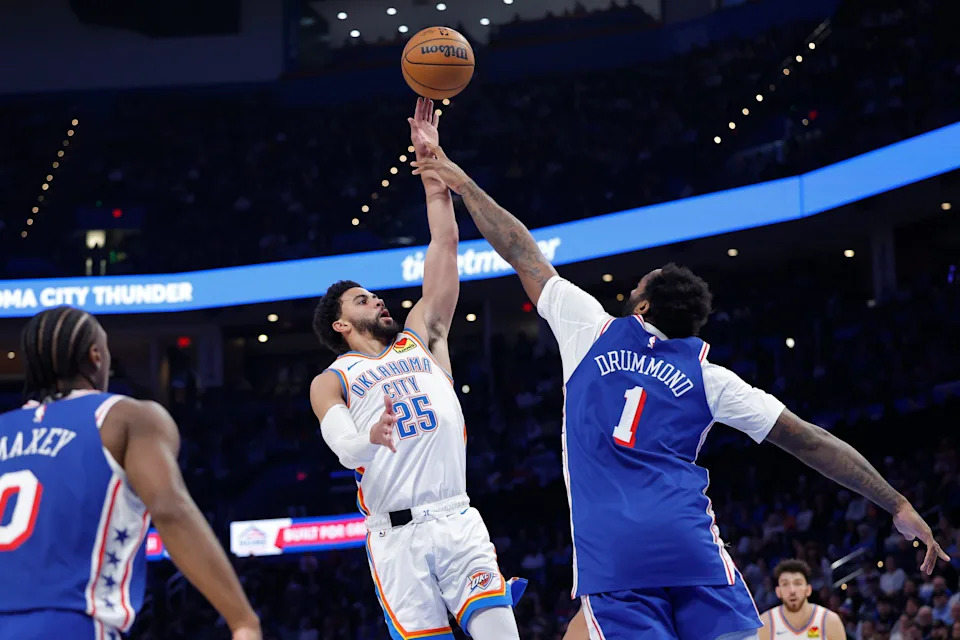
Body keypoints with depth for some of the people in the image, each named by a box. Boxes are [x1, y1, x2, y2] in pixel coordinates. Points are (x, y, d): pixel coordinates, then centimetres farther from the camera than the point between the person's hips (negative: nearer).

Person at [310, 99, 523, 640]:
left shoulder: (421, 341, 21)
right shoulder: (330, 382, 12)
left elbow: (445, 245, 17)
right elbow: (343, 447, -8)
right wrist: (370, 438, -32)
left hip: (458, 522, 2)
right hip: (397, 536, -2)